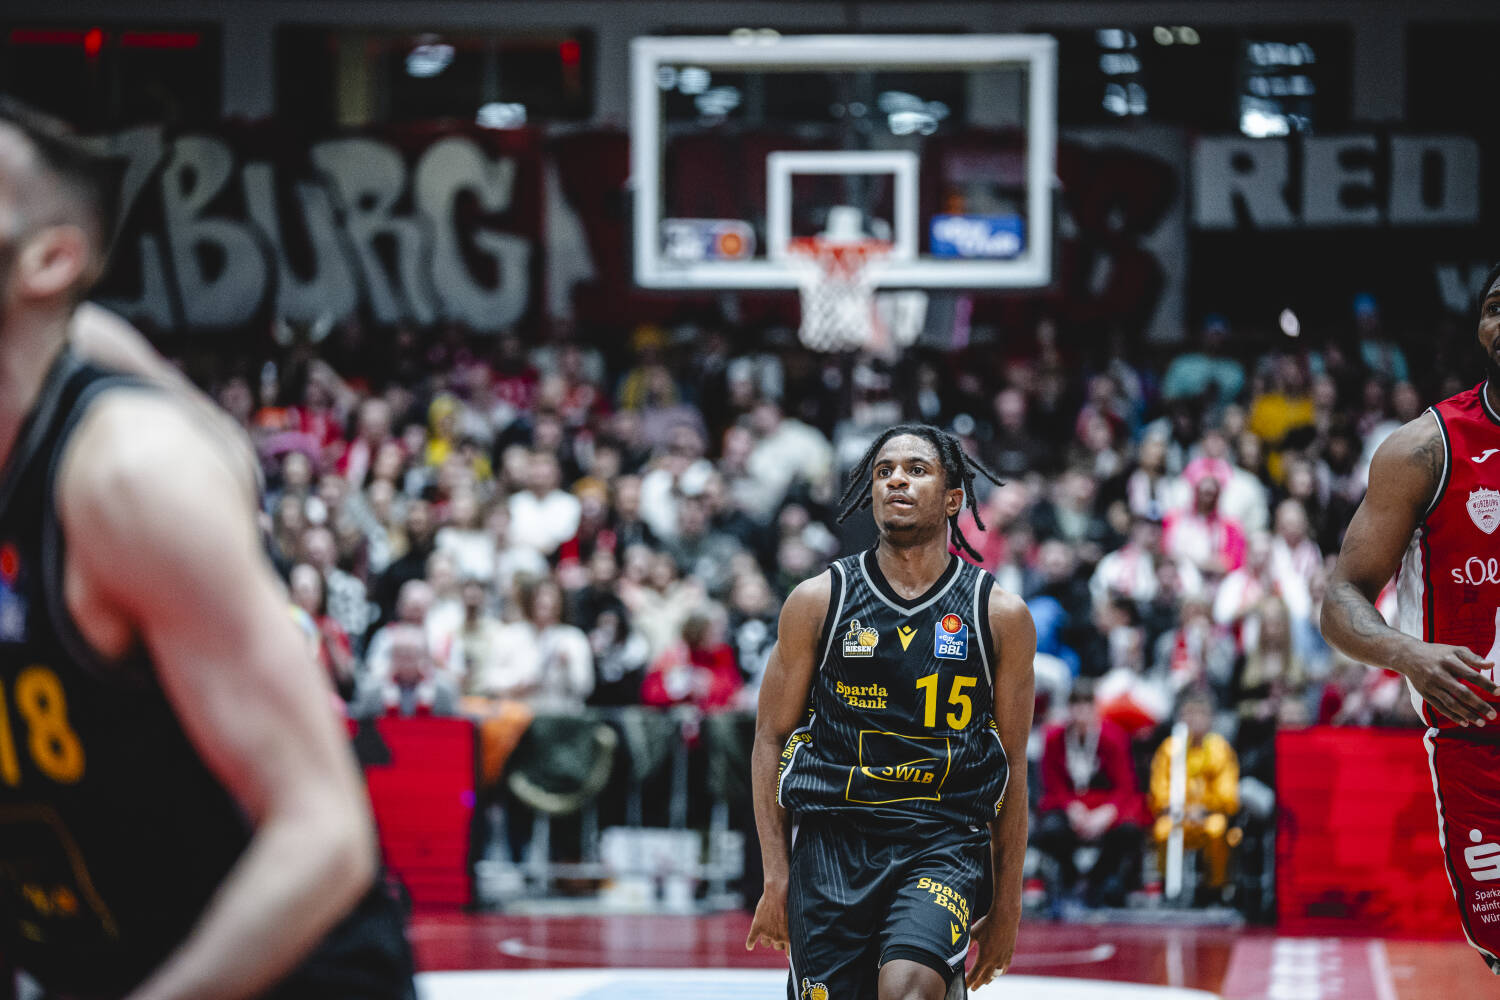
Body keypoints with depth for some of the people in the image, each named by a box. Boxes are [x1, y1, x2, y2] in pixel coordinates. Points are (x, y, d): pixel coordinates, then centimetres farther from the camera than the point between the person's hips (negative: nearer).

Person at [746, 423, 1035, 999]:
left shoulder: (1000, 616, 5)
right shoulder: (818, 601, 5)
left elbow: (1012, 768, 9)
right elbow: (771, 741, 8)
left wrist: (1006, 906, 7)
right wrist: (776, 879, 0)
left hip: (946, 838, -2)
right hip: (831, 840, 2)